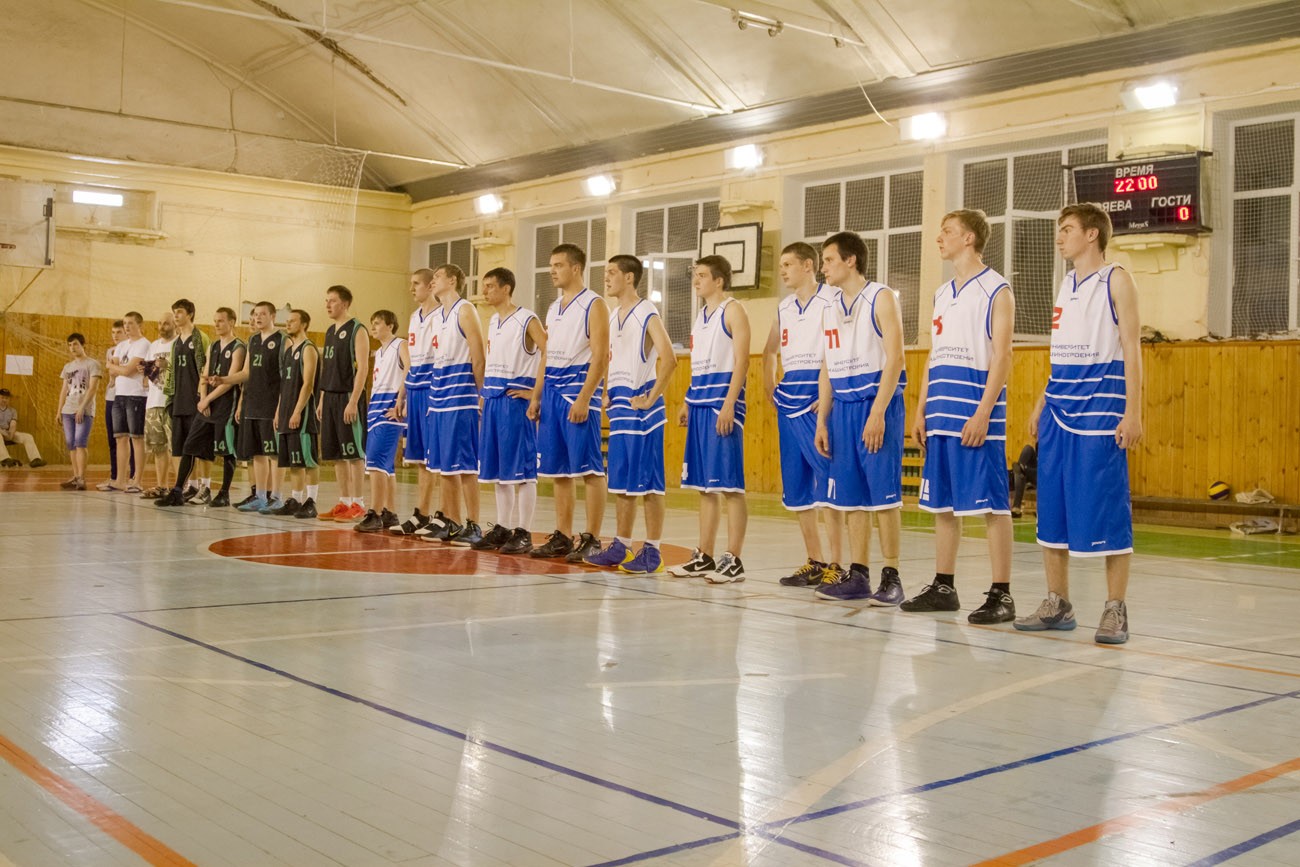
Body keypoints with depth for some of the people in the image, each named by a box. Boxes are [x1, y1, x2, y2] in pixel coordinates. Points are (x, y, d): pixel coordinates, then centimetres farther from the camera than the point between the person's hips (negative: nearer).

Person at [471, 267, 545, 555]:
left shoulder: (527, 320, -9)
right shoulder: (492, 322, 15)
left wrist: (536, 395, -17)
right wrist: (486, 393, 15)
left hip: (516, 400, -8)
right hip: (492, 399, 8)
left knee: (521, 470, -5)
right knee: (497, 470, 11)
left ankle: (523, 534, 0)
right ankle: (502, 529, 18)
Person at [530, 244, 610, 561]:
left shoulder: (593, 305, -6)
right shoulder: (553, 308, 17)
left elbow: (600, 356, -14)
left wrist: (583, 398, -21)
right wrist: (537, 397, 13)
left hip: (578, 391, -8)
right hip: (552, 392, 8)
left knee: (589, 469, -6)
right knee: (557, 470, 9)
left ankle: (592, 539, -2)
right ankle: (562, 537, 16)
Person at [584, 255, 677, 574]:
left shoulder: (647, 313, -10)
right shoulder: (613, 316, 15)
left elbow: (669, 358, -20)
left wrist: (652, 398, -19)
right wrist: (606, 394, 13)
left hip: (641, 406, -8)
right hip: (619, 406, 8)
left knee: (648, 482, -4)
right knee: (621, 482, 12)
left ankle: (652, 552, 2)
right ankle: (621, 547, 19)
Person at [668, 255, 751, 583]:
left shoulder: (733, 311, -5)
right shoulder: (701, 315, 19)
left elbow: (741, 360, -13)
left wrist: (729, 404, -20)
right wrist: (687, 403, 17)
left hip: (723, 402, -9)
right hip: (700, 403, 9)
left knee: (729, 484, -7)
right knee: (705, 485, 10)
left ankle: (733, 560, -4)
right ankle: (704, 556, 15)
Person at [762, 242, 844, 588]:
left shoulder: (832, 301, -6)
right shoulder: (784, 308, 16)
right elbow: (770, 351, 30)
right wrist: (770, 389, 17)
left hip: (818, 400, -8)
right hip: (789, 400, 8)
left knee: (826, 482, -8)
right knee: (797, 487, 9)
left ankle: (834, 565, -3)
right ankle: (814, 562, 17)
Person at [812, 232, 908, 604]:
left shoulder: (881, 298, -5)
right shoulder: (831, 308, 15)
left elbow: (894, 358, -13)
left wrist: (877, 413, -19)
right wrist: (821, 420, 10)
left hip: (876, 404, -7)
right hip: (843, 406, 7)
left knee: (883, 494, -5)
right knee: (852, 497, 7)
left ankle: (891, 577, 1)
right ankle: (858, 576, 13)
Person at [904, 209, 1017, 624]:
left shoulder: (996, 290, -4)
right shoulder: (942, 294, 18)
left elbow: (1001, 357, -11)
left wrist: (983, 413, -19)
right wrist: (920, 410, 13)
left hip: (976, 414, -8)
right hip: (941, 414, 8)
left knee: (991, 503, -5)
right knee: (942, 503, 11)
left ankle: (1001, 594, 0)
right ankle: (943, 587, 19)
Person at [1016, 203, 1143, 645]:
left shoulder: (1116, 280, -3)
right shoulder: (1066, 285, 17)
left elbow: (1131, 349, -8)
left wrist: (1132, 412, -16)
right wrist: (1041, 405, 15)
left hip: (1101, 411, -7)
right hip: (1059, 411, 7)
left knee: (1107, 511, -5)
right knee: (1052, 509, 7)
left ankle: (1115, 610, 3)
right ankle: (1057, 604, 16)